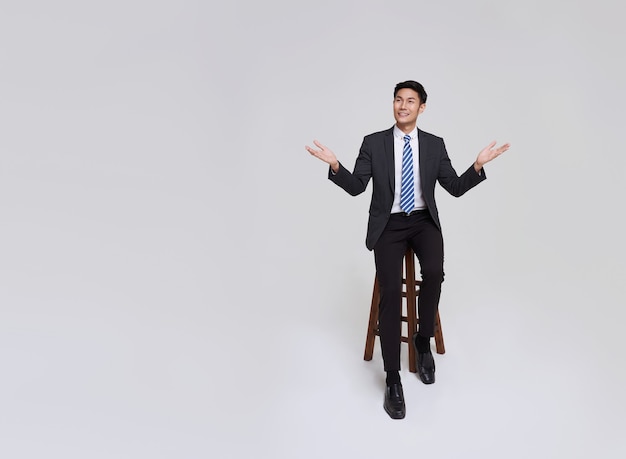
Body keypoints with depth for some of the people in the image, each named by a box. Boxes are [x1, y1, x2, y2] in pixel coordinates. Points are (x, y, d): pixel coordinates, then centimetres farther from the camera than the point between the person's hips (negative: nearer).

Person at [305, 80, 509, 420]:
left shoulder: (435, 145, 6)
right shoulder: (373, 143, 2)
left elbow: (456, 188, 4)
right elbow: (356, 187, -3)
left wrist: (478, 165, -12)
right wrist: (334, 165, -21)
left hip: (424, 222, 1)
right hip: (388, 225, -1)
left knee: (434, 272, -30)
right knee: (390, 291, -19)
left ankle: (423, 339, -1)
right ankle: (393, 379, -8)